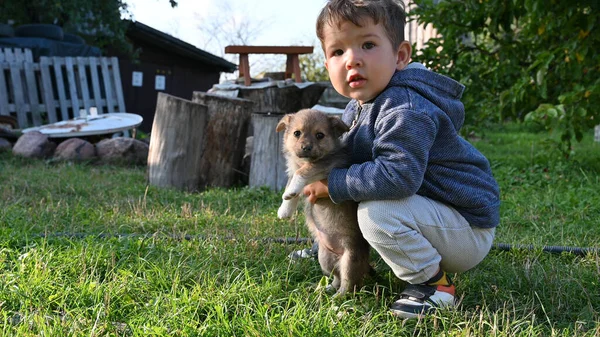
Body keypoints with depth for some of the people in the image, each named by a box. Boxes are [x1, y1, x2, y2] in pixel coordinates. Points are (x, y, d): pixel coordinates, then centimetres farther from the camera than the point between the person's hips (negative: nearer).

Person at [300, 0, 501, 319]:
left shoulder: (405, 110, -26)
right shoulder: (357, 108, 5)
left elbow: (398, 176, -37)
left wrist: (332, 184, -26)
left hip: (467, 229, -10)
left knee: (377, 212, -29)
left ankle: (434, 285, -12)